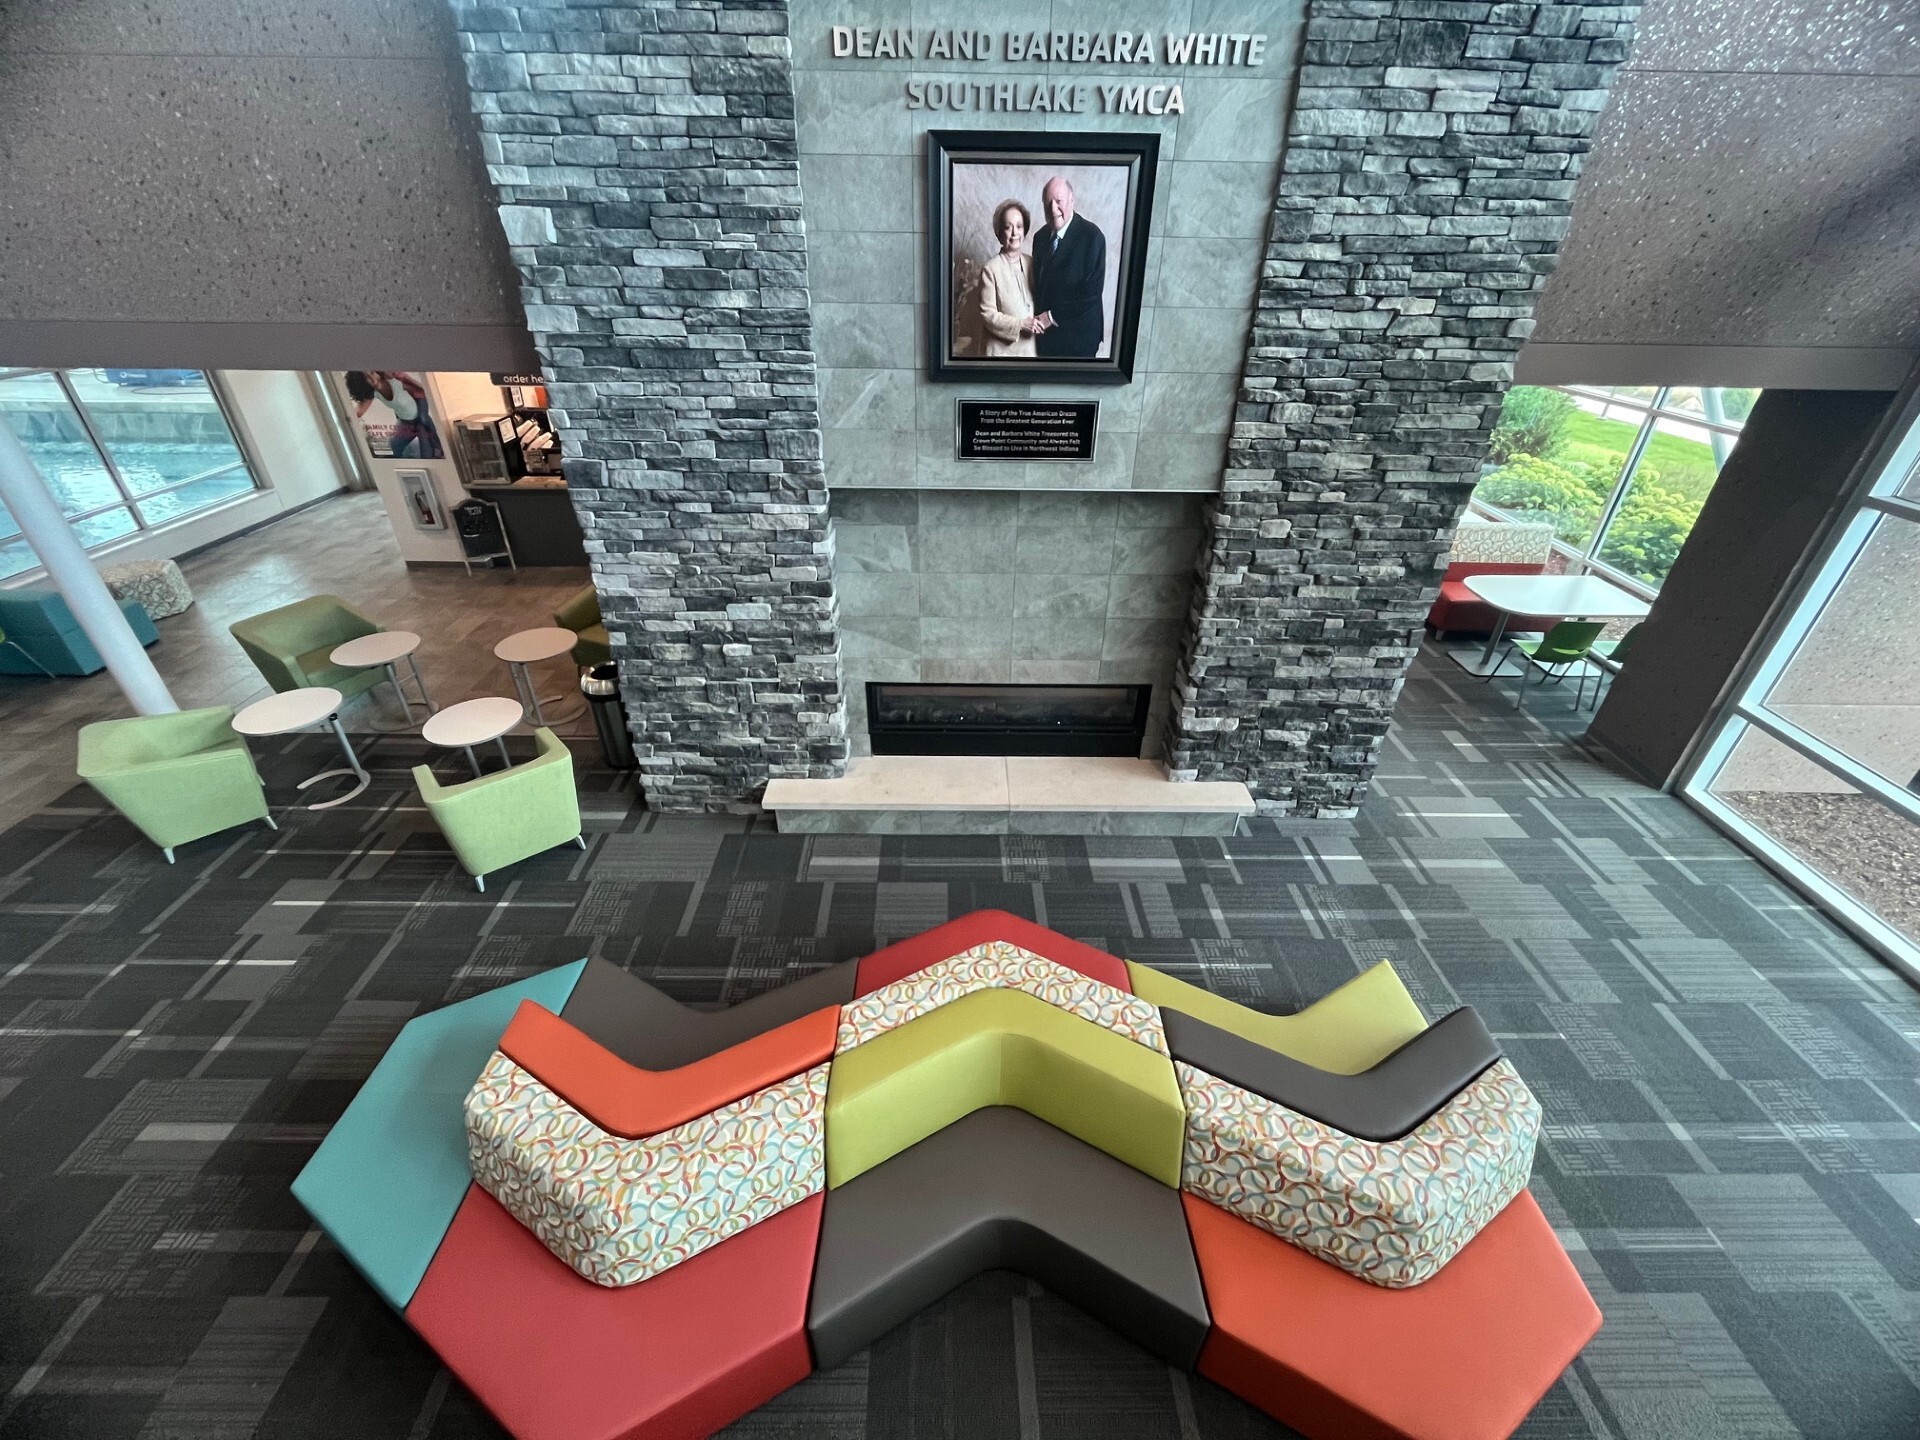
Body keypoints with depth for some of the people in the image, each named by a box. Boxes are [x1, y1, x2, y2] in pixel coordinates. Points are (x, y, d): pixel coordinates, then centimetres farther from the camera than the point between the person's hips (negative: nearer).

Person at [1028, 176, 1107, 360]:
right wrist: (1039, 318, -4)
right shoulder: (1041, 237, 6)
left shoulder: (1091, 236, -14)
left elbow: (1091, 291, -19)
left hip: (1077, 334, -6)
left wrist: (1053, 316, -18)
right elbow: (1037, 284, 13)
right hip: (1046, 333, 6)